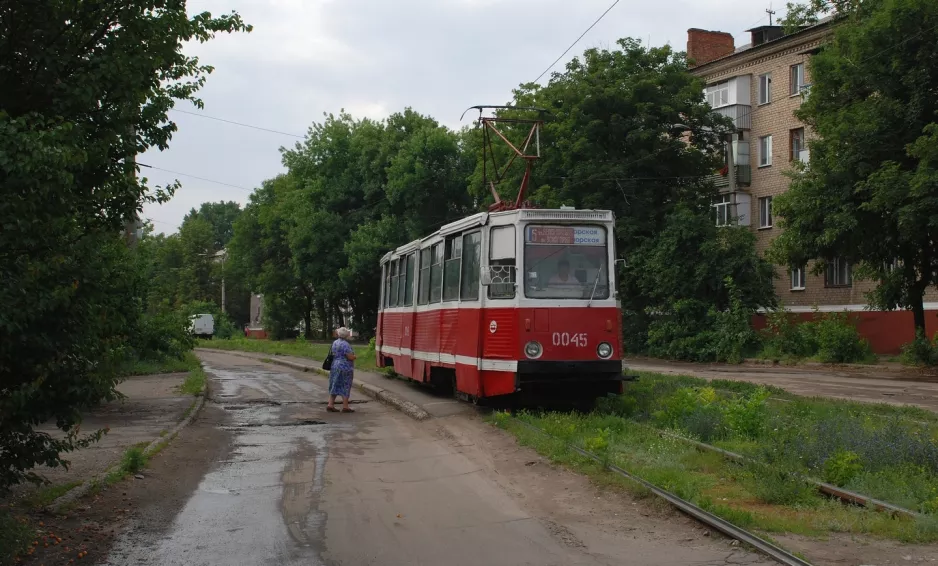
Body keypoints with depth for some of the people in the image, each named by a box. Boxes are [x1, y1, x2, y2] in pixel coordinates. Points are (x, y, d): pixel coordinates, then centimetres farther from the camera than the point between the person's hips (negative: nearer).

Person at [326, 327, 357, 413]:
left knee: (335, 386, 12)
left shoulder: (335, 342, 8)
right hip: (345, 368, -8)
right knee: (345, 387, -1)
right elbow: (350, 357, -20)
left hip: (335, 366, 8)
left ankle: (330, 404, 10)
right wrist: (354, 356, 1)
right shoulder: (345, 344, -17)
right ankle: (345, 407, 1)